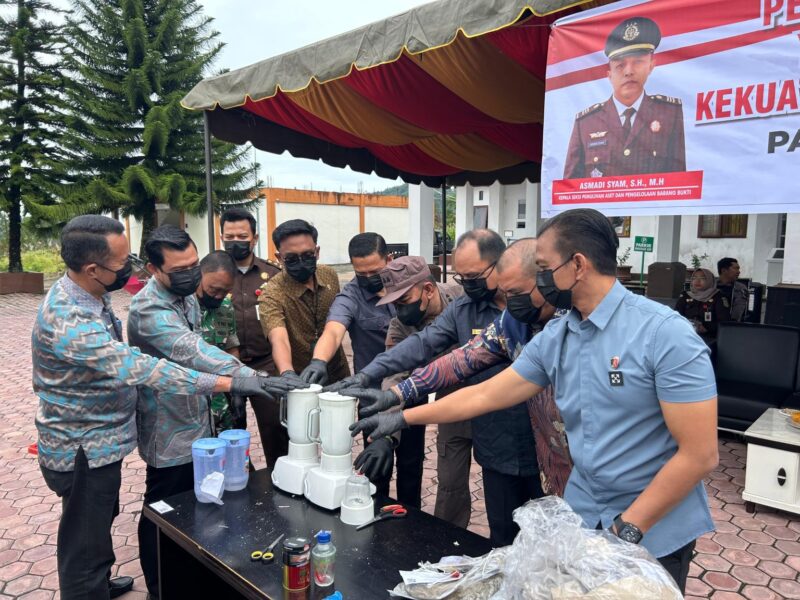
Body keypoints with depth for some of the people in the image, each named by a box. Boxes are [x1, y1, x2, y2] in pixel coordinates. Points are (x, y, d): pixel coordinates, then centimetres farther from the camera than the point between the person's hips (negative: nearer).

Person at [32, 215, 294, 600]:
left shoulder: (88, 292, -3)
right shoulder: (68, 321, -33)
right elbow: (140, 368, -39)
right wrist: (230, 384, -40)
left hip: (98, 439, 10)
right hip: (83, 450, -10)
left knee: (98, 523, 29)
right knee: (86, 542, 7)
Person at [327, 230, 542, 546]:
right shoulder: (462, 310, 2)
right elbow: (421, 345, -6)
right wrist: (368, 375, -17)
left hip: (546, 450, -2)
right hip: (498, 453, 3)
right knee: (504, 540, 16)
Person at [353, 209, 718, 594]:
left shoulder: (665, 334, -20)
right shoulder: (552, 338, -2)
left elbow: (699, 454, -19)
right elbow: (486, 394, 3)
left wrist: (628, 528, -17)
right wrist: (404, 417, 3)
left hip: (656, 534, -5)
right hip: (582, 518, 5)